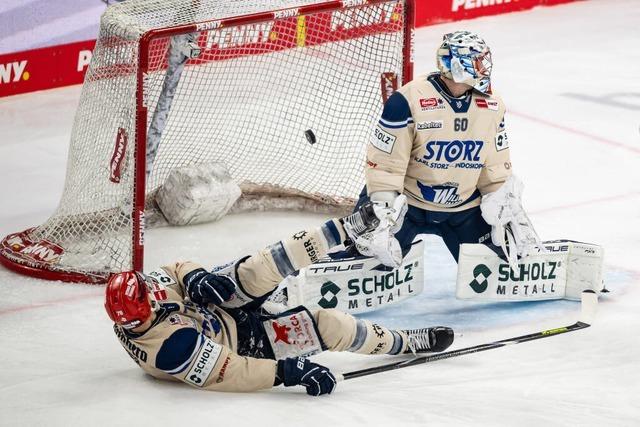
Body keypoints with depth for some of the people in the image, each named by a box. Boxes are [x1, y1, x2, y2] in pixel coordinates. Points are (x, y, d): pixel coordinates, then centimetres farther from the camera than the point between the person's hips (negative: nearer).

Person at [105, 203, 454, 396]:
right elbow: (230, 373, -37)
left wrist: (194, 278, -22)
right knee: (330, 325, -14)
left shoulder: (130, 308, -20)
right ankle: (403, 343, 10)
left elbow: (175, 272, -1)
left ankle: (349, 229, 0)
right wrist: (288, 371, -37)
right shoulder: (174, 347, -42)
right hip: (242, 339, -7)